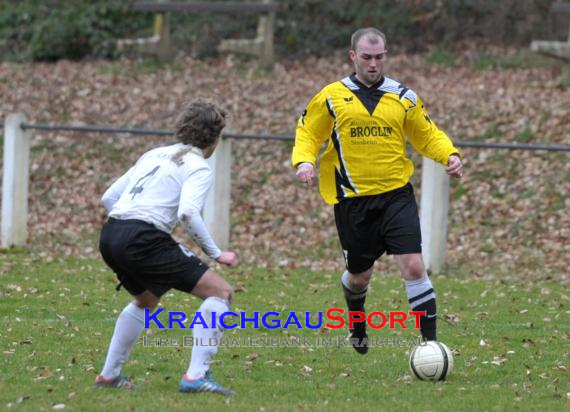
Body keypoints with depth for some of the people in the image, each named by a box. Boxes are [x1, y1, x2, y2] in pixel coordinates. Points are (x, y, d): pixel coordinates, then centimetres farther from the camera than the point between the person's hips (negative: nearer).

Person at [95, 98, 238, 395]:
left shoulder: (154, 155, 24)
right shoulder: (198, 168, 2)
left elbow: (108, 198, 23)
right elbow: (187, 213, -17)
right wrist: (216, 255, -9)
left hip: (110, 237, 8)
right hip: (143, 239, -8)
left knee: (146, 300, 35)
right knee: (220, 292, -2)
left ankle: (109, 374, 35)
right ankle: (196, 376, -11)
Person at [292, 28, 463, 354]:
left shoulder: (403, 97, 4)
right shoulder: (332, 97, 0)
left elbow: (428, 135, 13)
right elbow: (307, 134, 6)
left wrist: (450, 155, -6)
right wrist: (304, 161, -14)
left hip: (397, 195, 0)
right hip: (352, 200, 0)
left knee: (413, 266, -15)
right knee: (359, 276, 13)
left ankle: (431, 343, -12)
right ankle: (358, 326, 46)